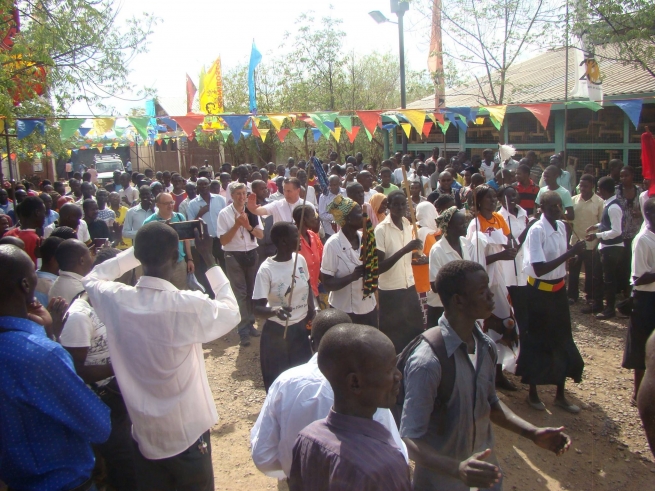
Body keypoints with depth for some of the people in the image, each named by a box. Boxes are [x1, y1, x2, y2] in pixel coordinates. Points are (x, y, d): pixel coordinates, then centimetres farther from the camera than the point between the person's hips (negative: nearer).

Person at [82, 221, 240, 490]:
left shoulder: (114, 300, -16)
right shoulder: (189, 306, -27)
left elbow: (92, 278, 9)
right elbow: (231, 312, -7)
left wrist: (139, 250, 4)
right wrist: (209, 258, -4)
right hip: (188, 436, -3)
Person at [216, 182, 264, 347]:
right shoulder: (224, 214, -8)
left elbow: (261, 235, 0)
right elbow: (223, 240, -11)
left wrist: (248, 226, -17)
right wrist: (237, 225, -19)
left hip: (252, 254, 4)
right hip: (234, 256, -3)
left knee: (252, 291, 12)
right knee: (239, 293, 0)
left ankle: (250, 323, 26)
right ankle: (243, 330, 6)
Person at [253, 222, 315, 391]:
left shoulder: (300, 259, -5)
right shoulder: (266, 269, -21)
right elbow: (258, 307, -22)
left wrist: (311, 313, 9)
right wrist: (275, 311, -40)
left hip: (302, 327, 5)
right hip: (277, 332, -4)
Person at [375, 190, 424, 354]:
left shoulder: (408, 226, 6)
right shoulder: (381, 230, -14)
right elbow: (378, 267, -18)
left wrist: (419, 259, -2)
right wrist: (404, 249, -27)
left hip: (410, 287, 6)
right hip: (390, 291, -6)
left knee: (416, 332, 11)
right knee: (394, 337, 6)